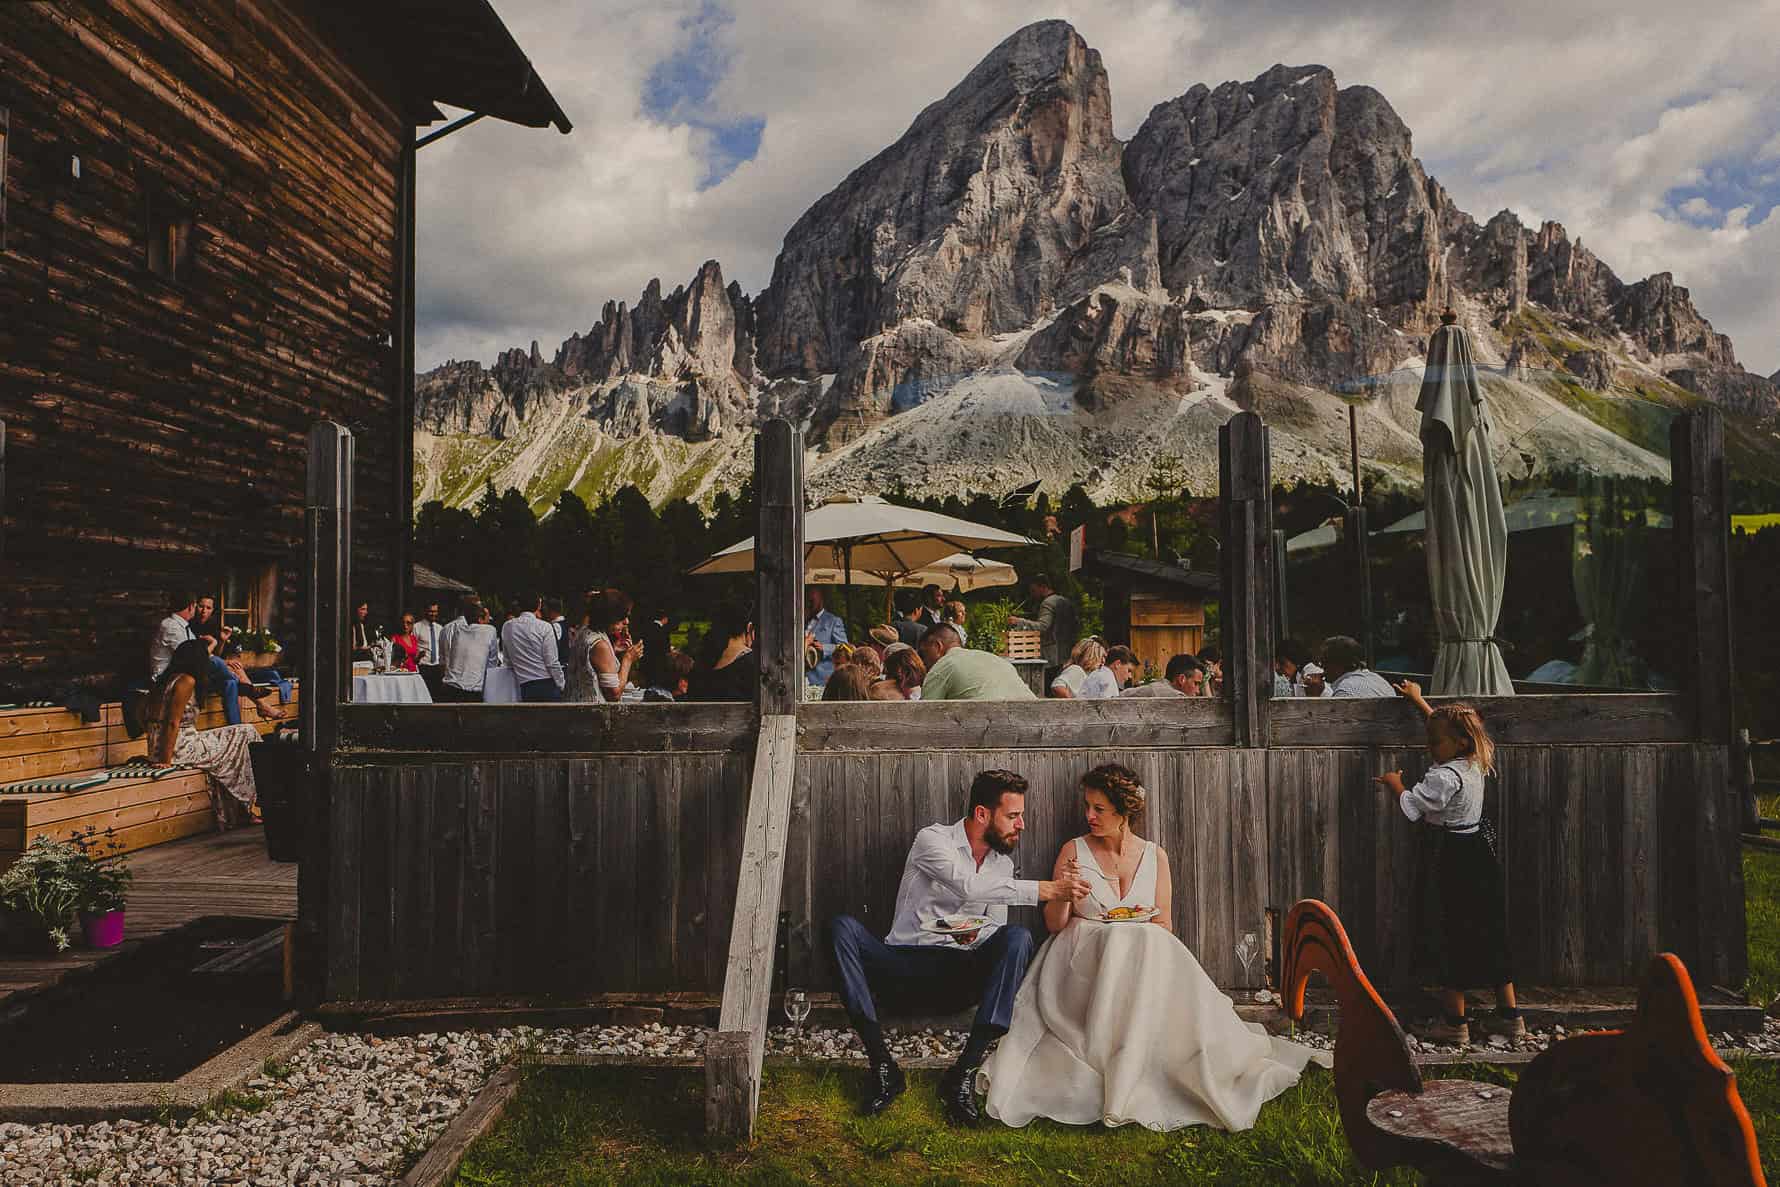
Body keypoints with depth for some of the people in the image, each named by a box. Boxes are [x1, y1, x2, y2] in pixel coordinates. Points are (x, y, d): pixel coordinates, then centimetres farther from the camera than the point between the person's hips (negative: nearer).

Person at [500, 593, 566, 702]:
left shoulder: (507, 627, 7)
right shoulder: (544, 627, -7)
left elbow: (508, 661, 14)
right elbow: (552, 663, -8)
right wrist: (560, 685, 2)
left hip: (525, 687, 4)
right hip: (547, 685, -4)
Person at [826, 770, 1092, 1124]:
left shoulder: (1003, 862, 12)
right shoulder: (932, 840, -6)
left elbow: (996, 928, 16)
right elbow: (969, 885, -25)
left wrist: (974, 934, -10)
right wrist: (1047, 889, -28)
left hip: (958, 978, 3)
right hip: (903, 967, -3)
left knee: (1018, 938, -25)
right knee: (842, 927, -29)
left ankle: (964, 1071, -29)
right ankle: (882, 1064, -32)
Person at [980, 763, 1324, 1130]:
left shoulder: (1154, 856, 9)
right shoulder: (1074, 851, 3)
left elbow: (1165, 925, 11)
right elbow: (1054, 924, 3)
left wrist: (1136, 922, -11)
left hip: (1145, 954, 2)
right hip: (1085, 957, -2)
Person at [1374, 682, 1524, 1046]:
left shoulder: (1444, 776, -22)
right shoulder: (1475, 764, 5)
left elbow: (1410, 807, -22)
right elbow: (1443, 722, 20)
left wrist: (1394, 783, -3)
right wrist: (1418, 699, 31)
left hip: (1457, 858, -9)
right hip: (1484, 853, 9)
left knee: (1456, 936, -1)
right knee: (1493, 932, 14)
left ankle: (1456, 1022, 5)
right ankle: (1509, 1015, 23)